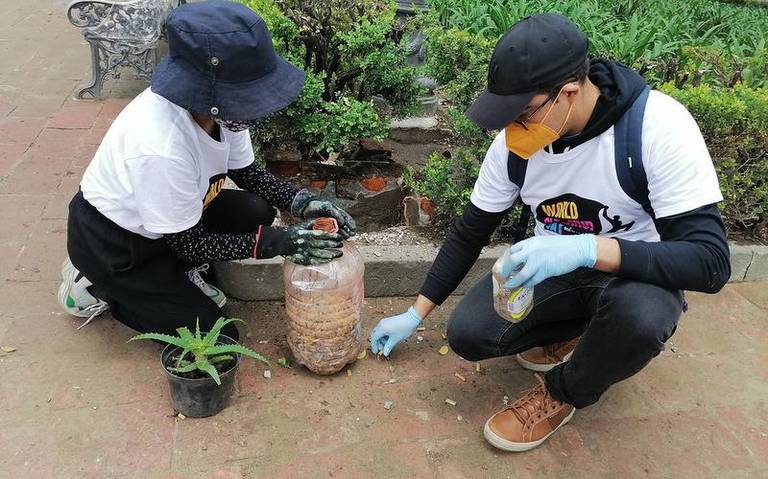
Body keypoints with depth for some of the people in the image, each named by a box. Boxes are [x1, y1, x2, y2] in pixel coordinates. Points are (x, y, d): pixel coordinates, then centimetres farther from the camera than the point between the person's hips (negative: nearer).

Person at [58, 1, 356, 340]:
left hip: (166, 214, 7)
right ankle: (96, 286, 9)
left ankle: (177, 273, 9)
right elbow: (190, 244, -25)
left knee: (257, 211, -7)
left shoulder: (216, 106, -19)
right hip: (110, 241, -7)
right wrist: (280, 241, -30)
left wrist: (302, 204, -18)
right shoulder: (161, 148, -39)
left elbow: (248, 173, -2)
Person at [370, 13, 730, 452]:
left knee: (638, 315, -38)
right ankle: (577, 330, 11)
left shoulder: (659, 128, -28)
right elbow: (470, 233, -3)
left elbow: (710, 261, -31)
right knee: (467, 334, -16)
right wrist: (416, 314, -2)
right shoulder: (515, 141, -14)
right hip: (556, 269, 4)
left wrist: (589, 249, -45)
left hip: (640, 273, -3)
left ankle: (562, 393, -5)